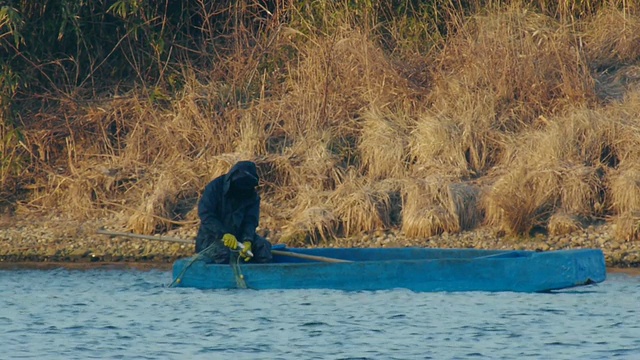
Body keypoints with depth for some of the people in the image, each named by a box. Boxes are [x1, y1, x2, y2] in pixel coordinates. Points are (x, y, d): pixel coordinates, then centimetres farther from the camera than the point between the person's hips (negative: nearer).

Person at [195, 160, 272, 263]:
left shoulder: (252, 196, 1)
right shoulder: (215, 187, -14)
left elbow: (250, 221, -6)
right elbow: (205, 215, -22)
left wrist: (247, 241, -28)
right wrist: (224, 234, -35)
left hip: (237, 235, 5)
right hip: (212, 235, -5)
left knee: (263, 246, -15)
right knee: (223, 252, -37)